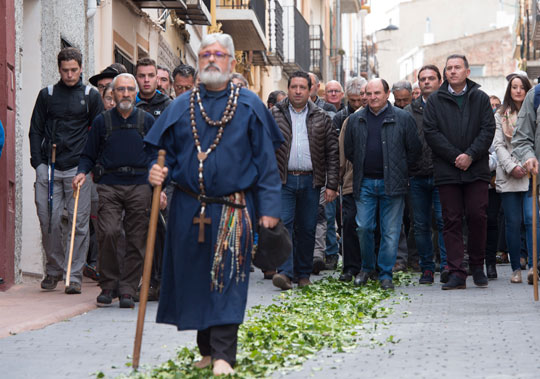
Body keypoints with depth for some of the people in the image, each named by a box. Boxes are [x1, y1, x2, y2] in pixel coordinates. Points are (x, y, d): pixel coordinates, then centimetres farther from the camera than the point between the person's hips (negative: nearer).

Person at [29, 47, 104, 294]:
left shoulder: (91, 96, 9)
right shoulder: (47, 95, 12)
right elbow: (35, 131, 12)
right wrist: (38, 163, 1)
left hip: (78, 168, -1)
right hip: (49, 167, 1)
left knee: (79, 222, -4)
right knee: (48, 220, -1)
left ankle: (75, 275, 1)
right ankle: (54, 270, 16)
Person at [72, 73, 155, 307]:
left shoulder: (147, 121, 12)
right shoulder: (102, 121, 11)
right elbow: (89, 155, 15)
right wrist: (82, 172, -4)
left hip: (139, 185, 1)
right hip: (109, 185, -1)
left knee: (136, 240, -3)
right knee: (108, 233, -17)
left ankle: (127, 290, 5)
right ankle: (108, 285, -1)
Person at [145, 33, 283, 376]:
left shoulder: (249, 106, 2)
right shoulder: (182, 107, 8)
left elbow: (266, 160, 1)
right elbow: (166, 152, 13)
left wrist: (268, 206, -5)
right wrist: (159, 173, -10)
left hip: (233, 209, -3)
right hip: (189, 209, 3)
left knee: (227, 280, -7)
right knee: (195, 278, 8)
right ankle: (207, 349, 21)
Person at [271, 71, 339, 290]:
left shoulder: (321, 118, 8)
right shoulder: (275, 116, 5)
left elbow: (332, 153, 7)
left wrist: (331, 185, 0)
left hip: (310, 181, 2)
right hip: (283, 180, -1)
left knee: (307, 228, 6)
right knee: (283, 224, -11)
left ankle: (304, 274, 17)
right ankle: (285, 273, -16)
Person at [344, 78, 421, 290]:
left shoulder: (403, 119, 0)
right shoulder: (355, 120, 8)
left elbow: (414, 149, 4)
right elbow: (349, 150, 18)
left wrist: (399, 170, 5)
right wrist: (362, 167, 13)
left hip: (392, 184, -2)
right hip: (365, 183, 2)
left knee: (390, 232, 0)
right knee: (364, 227, 0)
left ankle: (385, 275, 8)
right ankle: (367, 268, 19)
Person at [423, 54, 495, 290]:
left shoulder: (480, 98, 8)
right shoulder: (435, 101, 7)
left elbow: (488, 129, 1)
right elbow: (430, 132, -1)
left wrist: (471, 155, -12)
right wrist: (454, 156, -10)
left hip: (476, 170, 0)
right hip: (446, 171, 0)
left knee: (477, 216, -3)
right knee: (452, 220, -1)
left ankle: (477, 266, 14)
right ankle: (456, 273, 0)